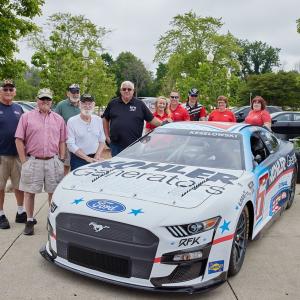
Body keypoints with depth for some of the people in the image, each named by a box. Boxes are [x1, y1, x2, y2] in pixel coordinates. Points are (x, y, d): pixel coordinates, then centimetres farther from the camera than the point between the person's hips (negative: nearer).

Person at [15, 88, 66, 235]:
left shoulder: (58, 119, 11)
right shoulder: (27, 117, 2)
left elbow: (62, 141, 13)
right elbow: (19, 140, 0)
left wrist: (61, 159, 4)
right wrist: (24, 161, -5)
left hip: (53, 161, 2)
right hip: (33, 161, -2)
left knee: (54, 192, 7)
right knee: (29, 192, 4)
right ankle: (30, 221, 18)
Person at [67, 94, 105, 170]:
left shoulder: (98, 120, 6)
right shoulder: (72, 121, -7)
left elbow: (102, 141, 10)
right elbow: (71, 145, -12)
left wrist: (97, 156, -5)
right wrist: (87, 158, -17)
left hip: (95, 160, 4)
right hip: (78, 160, -3)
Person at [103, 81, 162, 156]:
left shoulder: (140, 104, 5)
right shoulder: (113, 103, 8)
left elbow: (152, 119, 3)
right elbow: (105, 119, 16)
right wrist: (107, 136, 11)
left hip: (134, 145, -1)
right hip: (116, 145, 1)